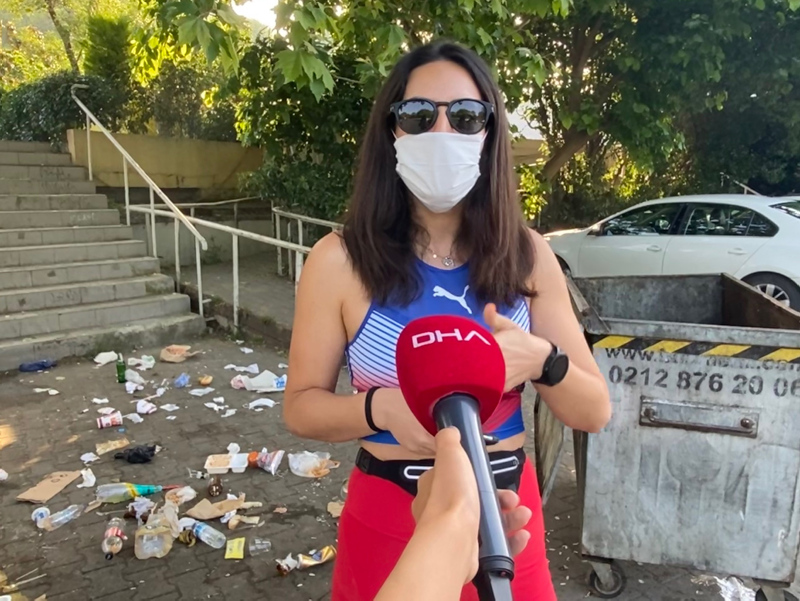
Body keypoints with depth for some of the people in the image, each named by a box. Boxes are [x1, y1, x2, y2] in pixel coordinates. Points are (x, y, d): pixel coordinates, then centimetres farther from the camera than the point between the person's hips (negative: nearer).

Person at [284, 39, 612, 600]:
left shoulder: (528, 254, -7)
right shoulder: (340, 260, -13)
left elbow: (595, 412, -3)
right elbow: (301, 405, -5)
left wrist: (541, 361, -23)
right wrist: (380, 407, -24)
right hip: (388, 520, -2)